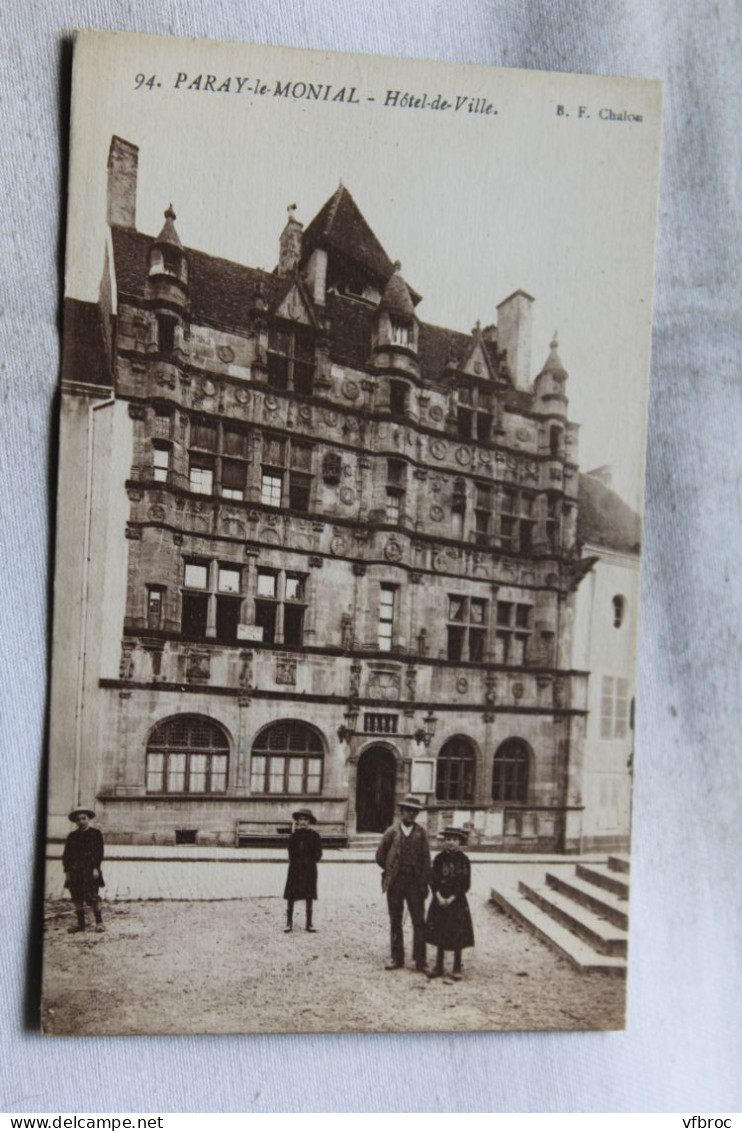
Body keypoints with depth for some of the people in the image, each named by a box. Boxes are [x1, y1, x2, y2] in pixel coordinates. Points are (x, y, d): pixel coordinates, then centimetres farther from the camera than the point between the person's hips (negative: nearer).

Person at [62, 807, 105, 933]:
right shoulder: (72, 836, 12)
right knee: (77, 898, 3)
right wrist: (67, 871, 4)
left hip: (90, 870, -3)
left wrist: (96, 868, -9)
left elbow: (99, 852, 0)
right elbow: (66, 854, 11)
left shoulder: (96, 833, 4)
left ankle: (99, 922, 1)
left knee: (93, 897, -7)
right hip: (75, 871, 3)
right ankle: (81, 923, 12)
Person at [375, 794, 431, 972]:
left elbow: (426, 859, 0)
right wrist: (391, 871, 7)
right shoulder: (391, 832, 2)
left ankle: (420, 961, 5)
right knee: (395, 922, 8)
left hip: (414, 882, -1)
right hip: (394, 883, 1)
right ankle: (397, 959, 17)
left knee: (419, 922, -1)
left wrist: (424, 883, -5)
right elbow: (380, 856, 9)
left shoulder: (421, 833, 2)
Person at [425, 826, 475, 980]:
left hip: (457, 901, -2)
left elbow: (465, 884, -7)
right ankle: (439, 967, 18)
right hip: (440, 901, 2)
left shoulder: (463, 860, -6)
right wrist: (439, 897, -12)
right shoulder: (439, 859, 1)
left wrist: (452, 898, -13)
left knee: (457, 936, 2)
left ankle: (457, 969, 14)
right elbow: (433, 880, 0)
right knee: (439, 934, 7)